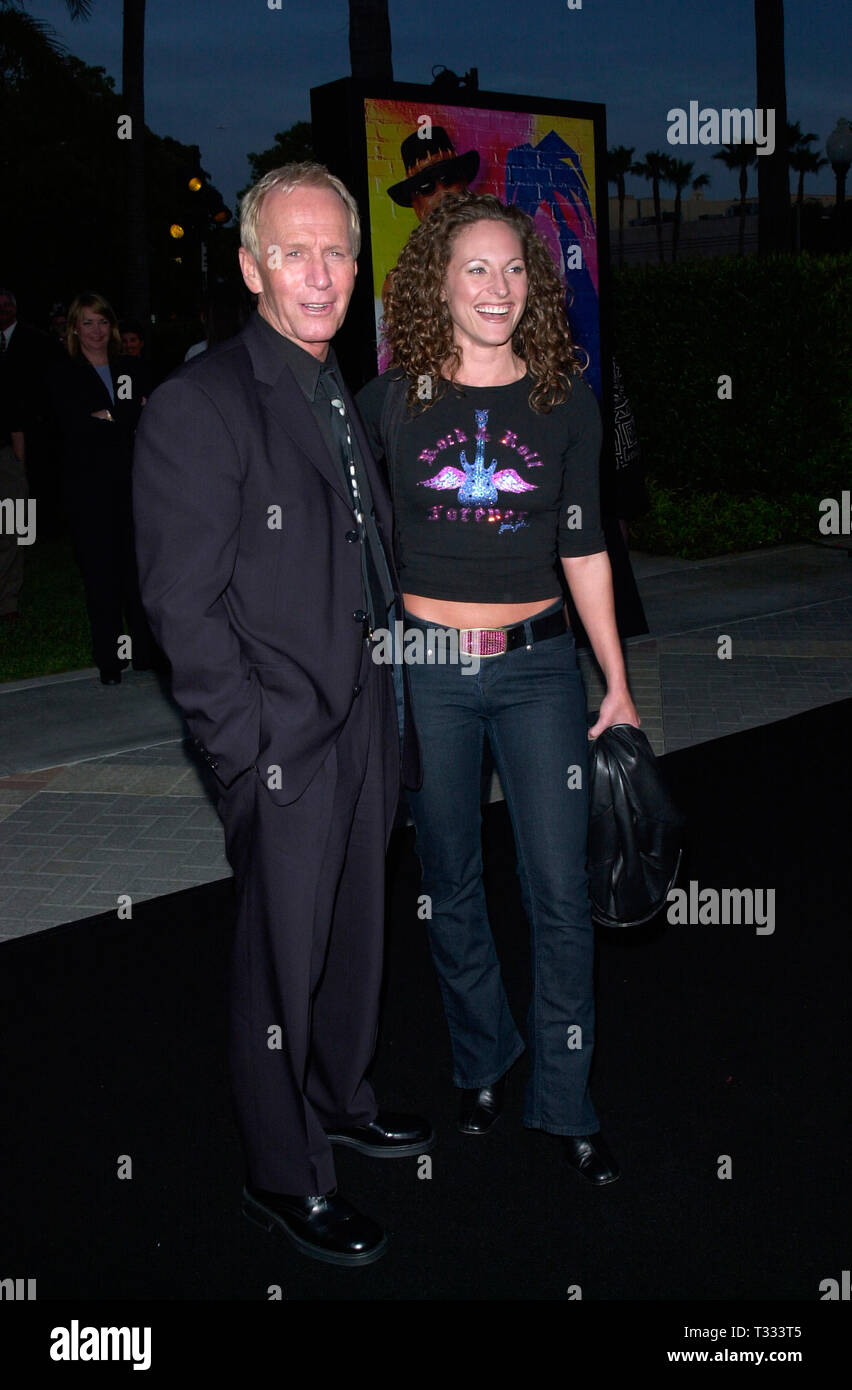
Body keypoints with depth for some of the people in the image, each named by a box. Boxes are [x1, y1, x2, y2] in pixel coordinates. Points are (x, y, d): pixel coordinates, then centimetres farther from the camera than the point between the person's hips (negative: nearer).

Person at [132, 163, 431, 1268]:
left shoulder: (345, 399, 10)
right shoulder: (198, 406, -15)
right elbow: (184, 607, -17)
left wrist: (391, 709, 13)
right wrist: (249, 752, -17)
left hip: (366, 725, 8)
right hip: (284, 744, -7)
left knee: (356, 928, 21)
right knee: (284, 959, 7)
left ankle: (338, 1096, 44)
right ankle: (282, 1177, 26)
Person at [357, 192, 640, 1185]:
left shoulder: (566, 401, 3)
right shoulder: (389, 401, 1)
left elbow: (583, 547, 7)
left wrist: (618, 683, 5)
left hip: (538, 664, 0)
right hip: (425, 666, 0)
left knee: (560, 891, 0)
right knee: (451, 883, 11)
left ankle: (564, 1102, 16)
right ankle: (482, 1062, 32)